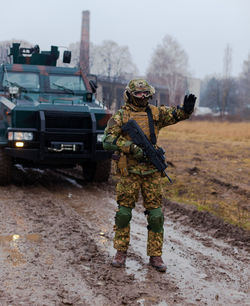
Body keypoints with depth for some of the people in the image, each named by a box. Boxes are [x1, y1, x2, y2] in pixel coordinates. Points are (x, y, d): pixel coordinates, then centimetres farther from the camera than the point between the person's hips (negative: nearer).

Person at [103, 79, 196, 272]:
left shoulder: (156, 113, 8)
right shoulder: (120, 117, -1)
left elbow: (178, 114, 1)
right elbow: (108, 141, -11)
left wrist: (186, 109, -23)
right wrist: (132, 148, -22)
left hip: (152, 172, 2)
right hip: (129, 172, -2)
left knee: (156, 214, 3)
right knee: (123, 213, 4)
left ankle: (155, 256, 13)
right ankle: (121, 252, 20)